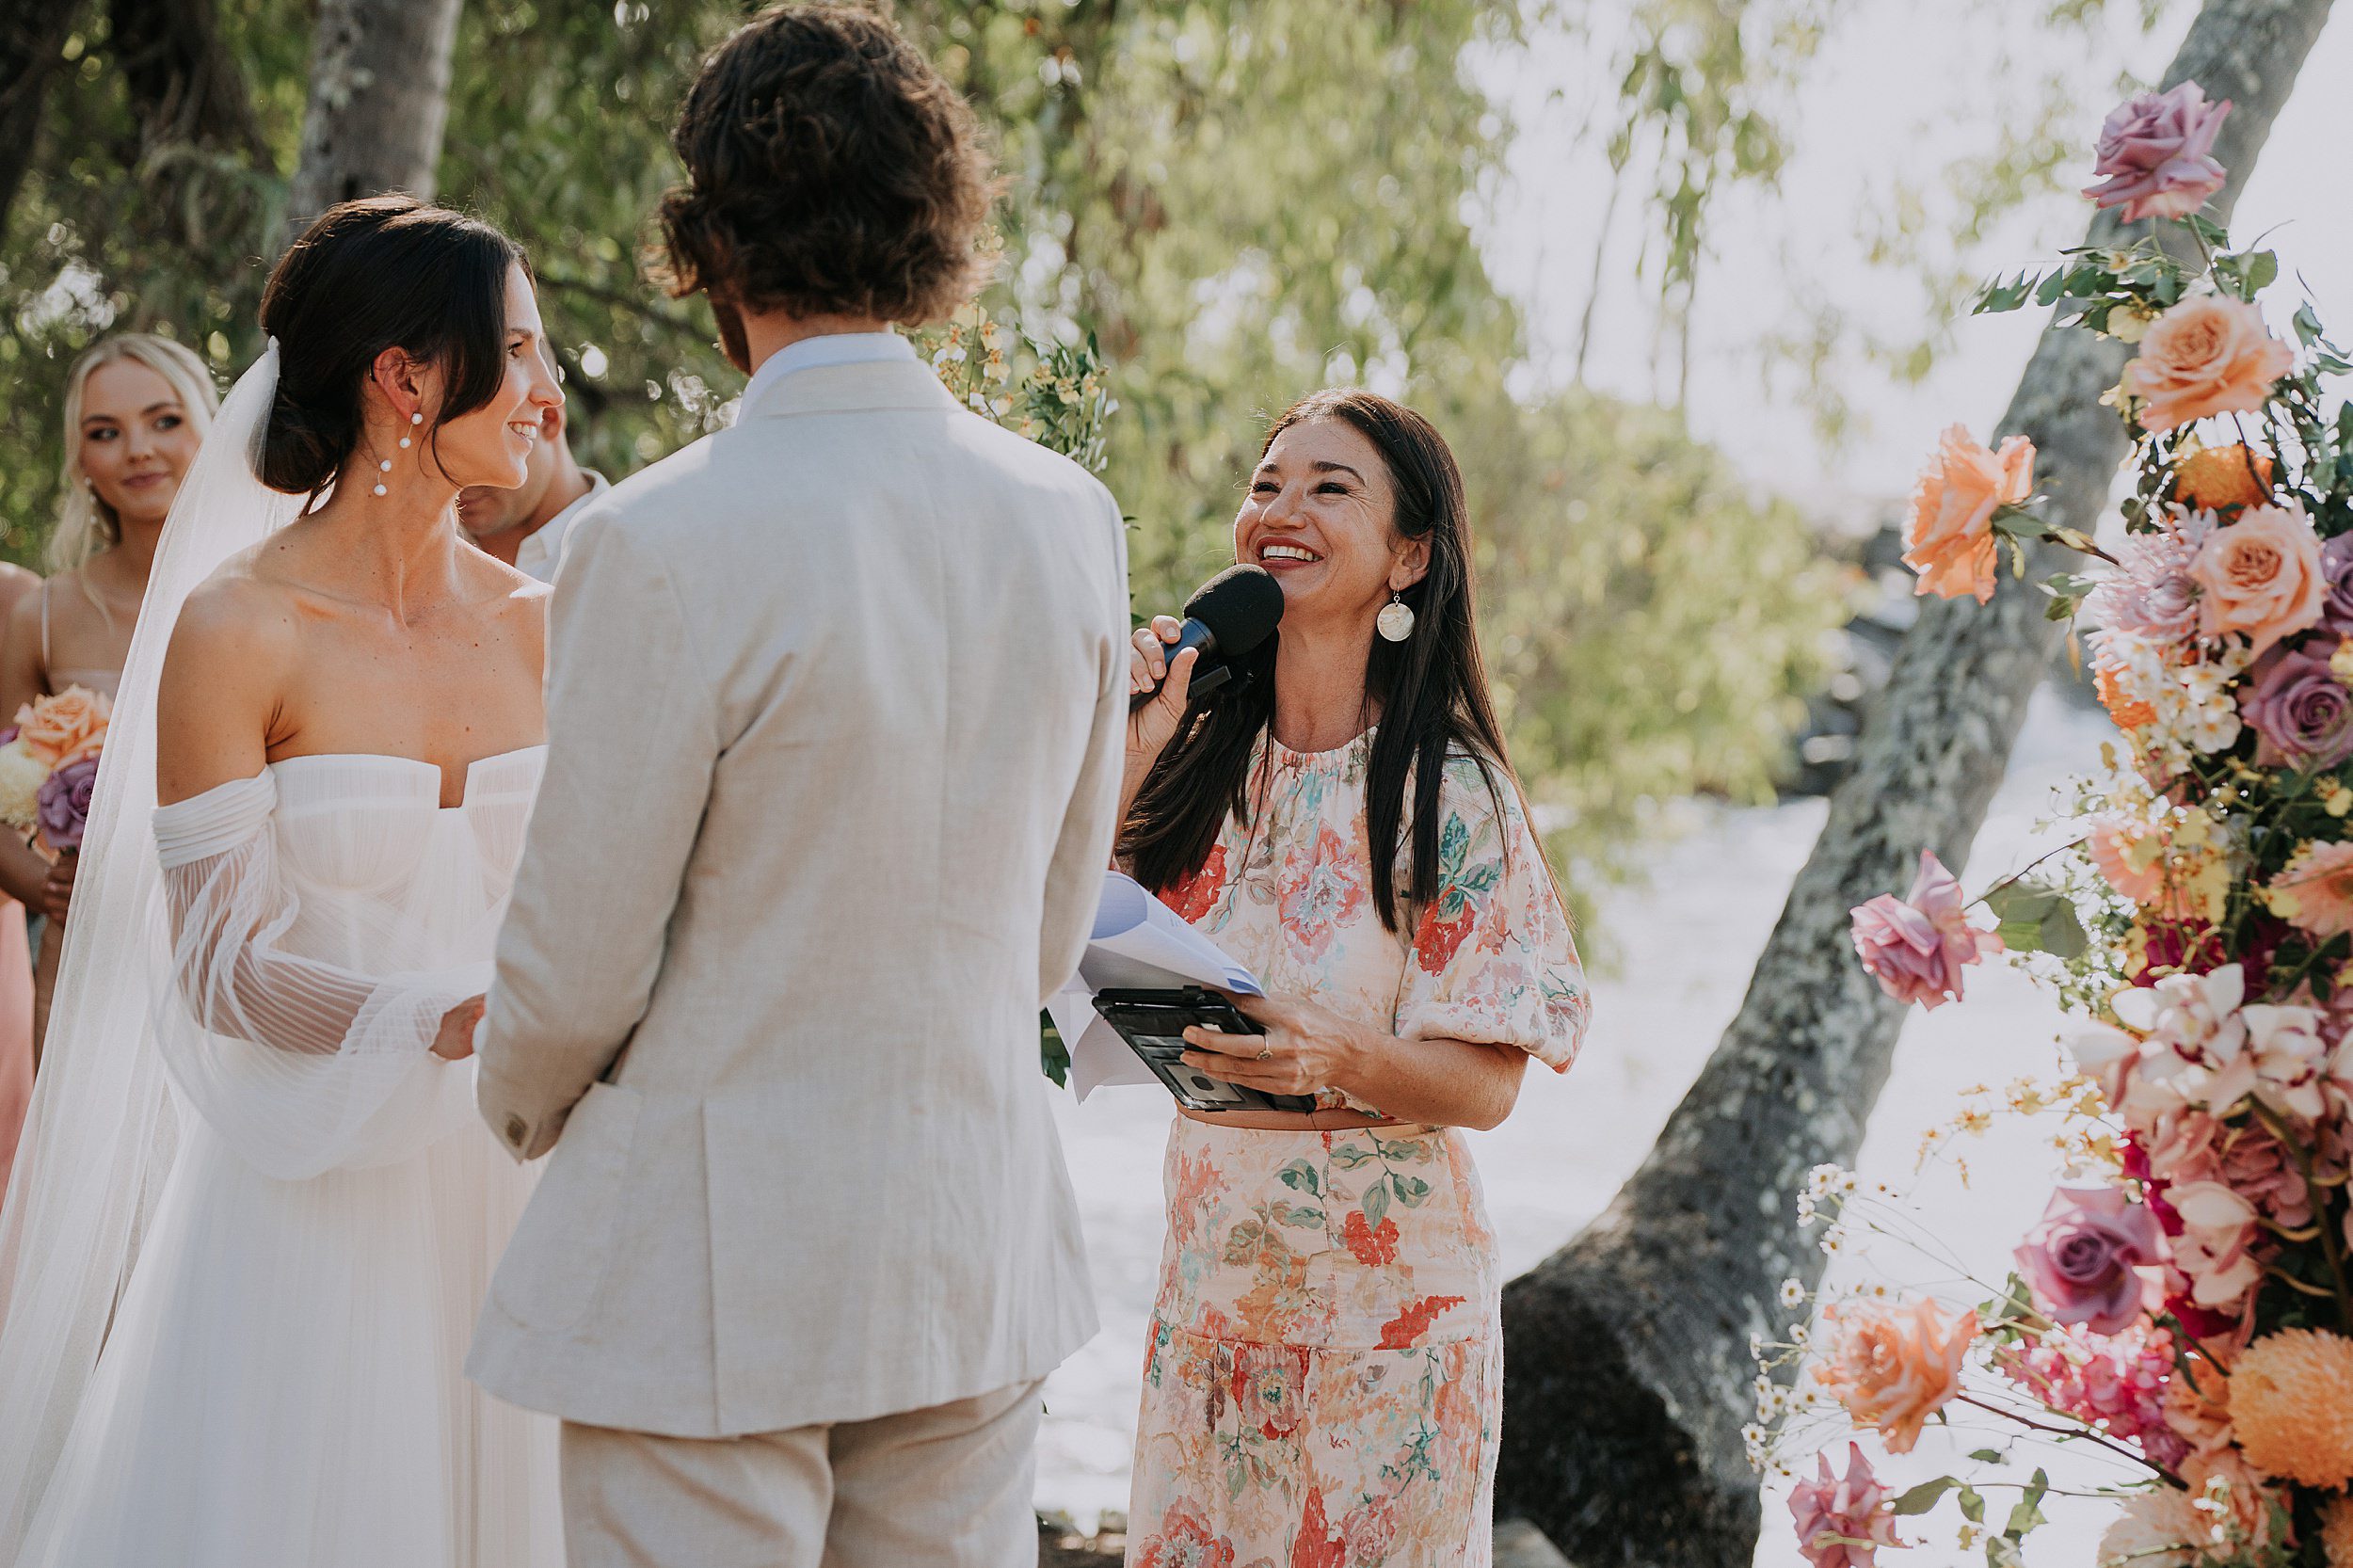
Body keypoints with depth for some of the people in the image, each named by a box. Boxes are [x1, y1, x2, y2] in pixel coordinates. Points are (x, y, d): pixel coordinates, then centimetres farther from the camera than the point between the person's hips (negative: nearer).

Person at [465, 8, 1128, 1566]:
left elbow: (579, 968, -10)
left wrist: (524, 1107, 12)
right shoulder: (1070, 518, -1)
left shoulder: (661, 546, -18)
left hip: (713, 1266, -5)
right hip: (979, 1251, 5)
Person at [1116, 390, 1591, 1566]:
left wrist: (1331, 1058, -30)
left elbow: (1486, 1082, -11)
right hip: (1209, 1277, 4)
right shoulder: (1200, 760, 2)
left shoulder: (1448, 792, -11)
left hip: (1382, 1292, -4)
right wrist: (1125, 760, -9)